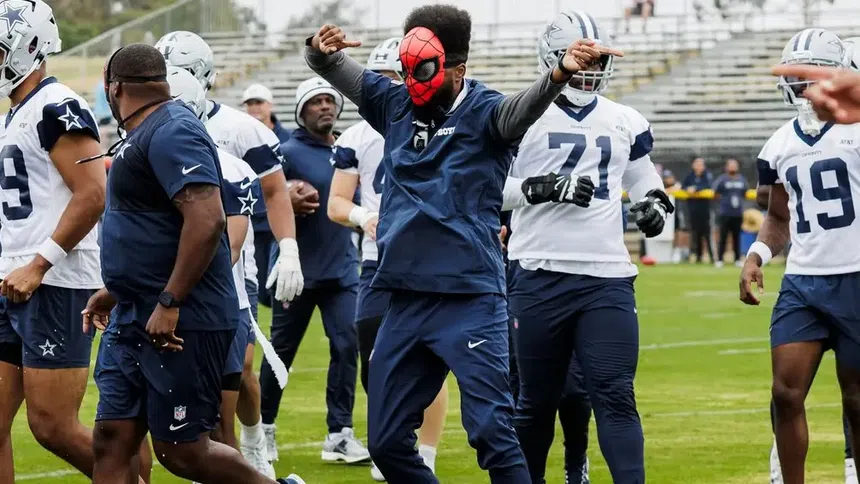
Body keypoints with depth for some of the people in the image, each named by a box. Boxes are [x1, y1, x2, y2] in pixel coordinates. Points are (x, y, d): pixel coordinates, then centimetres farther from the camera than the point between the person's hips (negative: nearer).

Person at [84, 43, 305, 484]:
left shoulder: (171, 133, -17)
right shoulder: (146, 134, 15)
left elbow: (208, 220, -28)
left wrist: (168, 304, -26)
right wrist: (115, 291, 27)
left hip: (181, 325, -10)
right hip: (135, 318, 10)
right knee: (111, 442, 4)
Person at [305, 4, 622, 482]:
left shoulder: (482, 111, -7)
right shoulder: (397, 105, 9)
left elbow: (523, 106, -27)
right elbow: (336, 69, 5)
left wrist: (560, 74, -49)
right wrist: (321, 48, -20)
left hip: (469, 302, -6)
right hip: (406, 301, 6)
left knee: (491, 431, -12)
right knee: (386, 442, 11)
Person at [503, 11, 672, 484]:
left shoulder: (625, 123, 13)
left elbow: (643, 180, 26)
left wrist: (654, 204, 4)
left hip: (607, 276, 2)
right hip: (540, 274, -2)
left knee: (615, 396, -7)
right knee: (537, 399, 7)